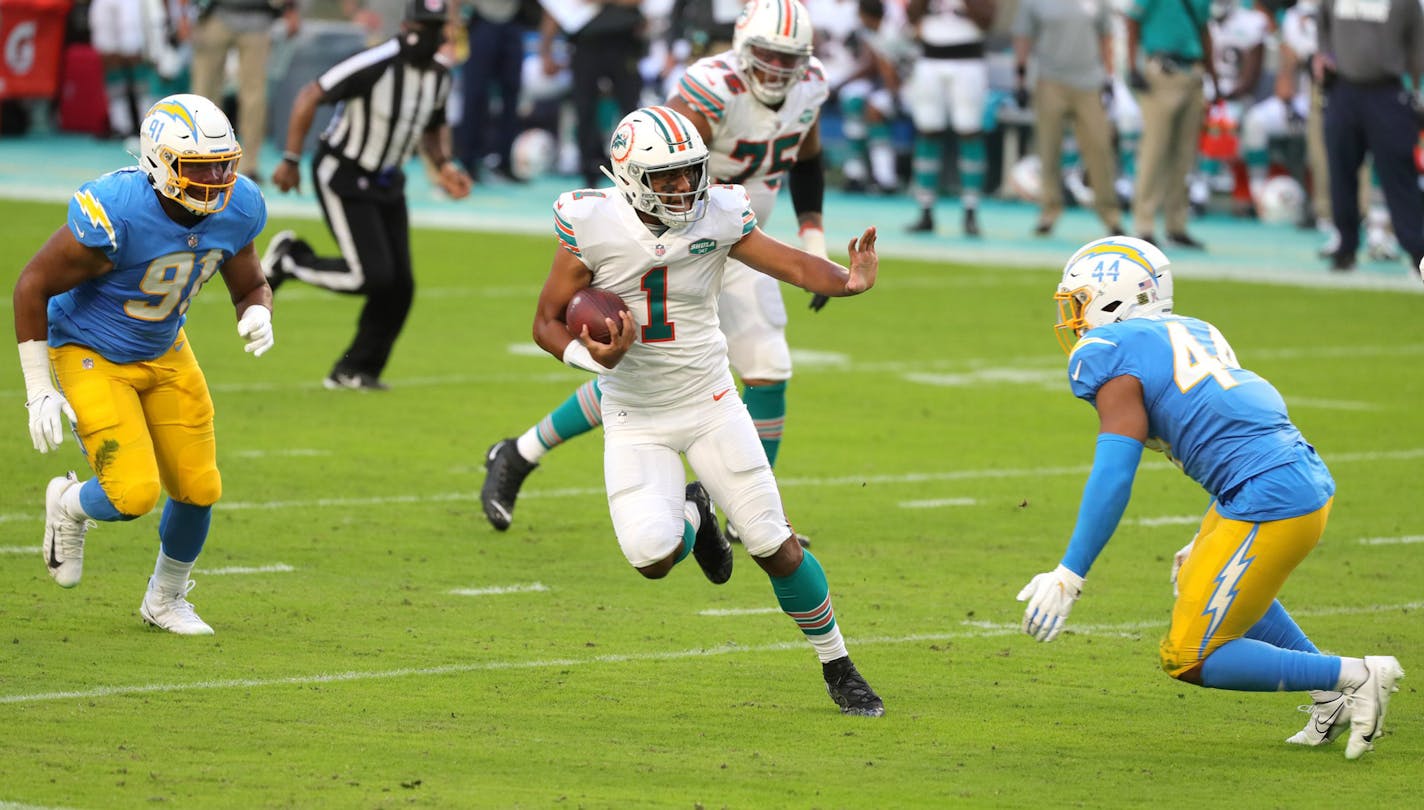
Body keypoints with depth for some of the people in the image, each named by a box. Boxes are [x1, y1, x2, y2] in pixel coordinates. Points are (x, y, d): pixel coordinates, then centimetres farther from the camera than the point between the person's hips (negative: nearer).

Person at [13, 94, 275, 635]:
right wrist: (39, 391, -19)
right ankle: (70, 506, 21)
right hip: (90, 357, -6)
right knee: (134, 494, -16)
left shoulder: (235, 209, -14)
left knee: (198, 489, 3)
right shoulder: (116, 213, -33)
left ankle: (165, 600, 31)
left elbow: (250, 287, 5)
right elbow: (33, 285, -22)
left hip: (163, 353, 6)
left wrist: (257, 316, -21)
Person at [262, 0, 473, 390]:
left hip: (385, 183, 8)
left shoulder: (439, 77, 0)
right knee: (373, 275, -16)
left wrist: (443, 164, -1)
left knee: (399, 286, 1)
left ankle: (354, 371, 16)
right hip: (343, 178, -7)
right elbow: (310, 97, -19)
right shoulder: (376, 65, -24)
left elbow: (433, 128, 19)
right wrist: (291, 160, -18)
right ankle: (289, 259, 8)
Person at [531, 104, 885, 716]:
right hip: (635, 420, -1)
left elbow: (791, 264, -15)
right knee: (652, 557, -20)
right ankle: (692, 515, 18)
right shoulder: (592, 226, -15)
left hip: (710, 405, 1)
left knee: (775, 548, -3)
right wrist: (590, 356, -28)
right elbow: (548, 322, -7)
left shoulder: (716, 216, -10)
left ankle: (838, 668, 17)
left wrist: (847, 280, -37)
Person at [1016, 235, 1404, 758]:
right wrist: (1208, 541, 35)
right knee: (1198, 582, 33)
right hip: (1310, 477, 9)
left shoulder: (1114, 356, -5)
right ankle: (1334, 695, 26)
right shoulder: (1191, 333, 20)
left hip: (1271, 507, -9)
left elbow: (1114, 476, -14)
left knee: (1189, 660, 2)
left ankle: (1353, 677, -3)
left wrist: (1069, 576, -12)